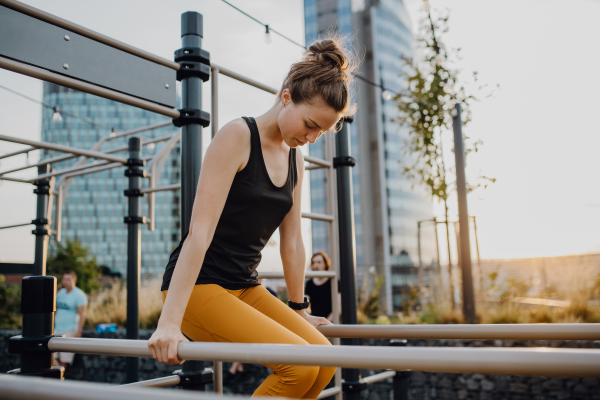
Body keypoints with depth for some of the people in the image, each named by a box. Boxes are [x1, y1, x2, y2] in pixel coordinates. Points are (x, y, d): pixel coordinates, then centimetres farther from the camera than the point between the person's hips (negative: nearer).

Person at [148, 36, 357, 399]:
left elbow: (292, 241, 14)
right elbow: (200, 232, -23)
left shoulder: (295, 158, 8)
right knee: (300, 366, -19)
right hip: (198, 284, -7)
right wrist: (169, 322, -27)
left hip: (245, 287, 8)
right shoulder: (237, 136, -14)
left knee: (324, 361, -5)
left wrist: (300, 311, 18)